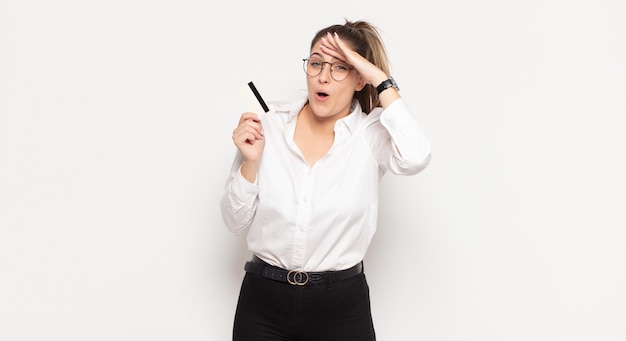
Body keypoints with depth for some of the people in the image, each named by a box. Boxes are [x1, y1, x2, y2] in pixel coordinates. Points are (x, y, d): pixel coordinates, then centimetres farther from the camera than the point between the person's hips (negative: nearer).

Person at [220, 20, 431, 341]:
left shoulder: (372, 133, -7)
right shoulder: (268, 123, -3)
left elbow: (414, 158, -31)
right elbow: (236, 221, 1)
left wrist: (382, 80, -20)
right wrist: (251, 162, -16)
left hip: (341, 305, -1)